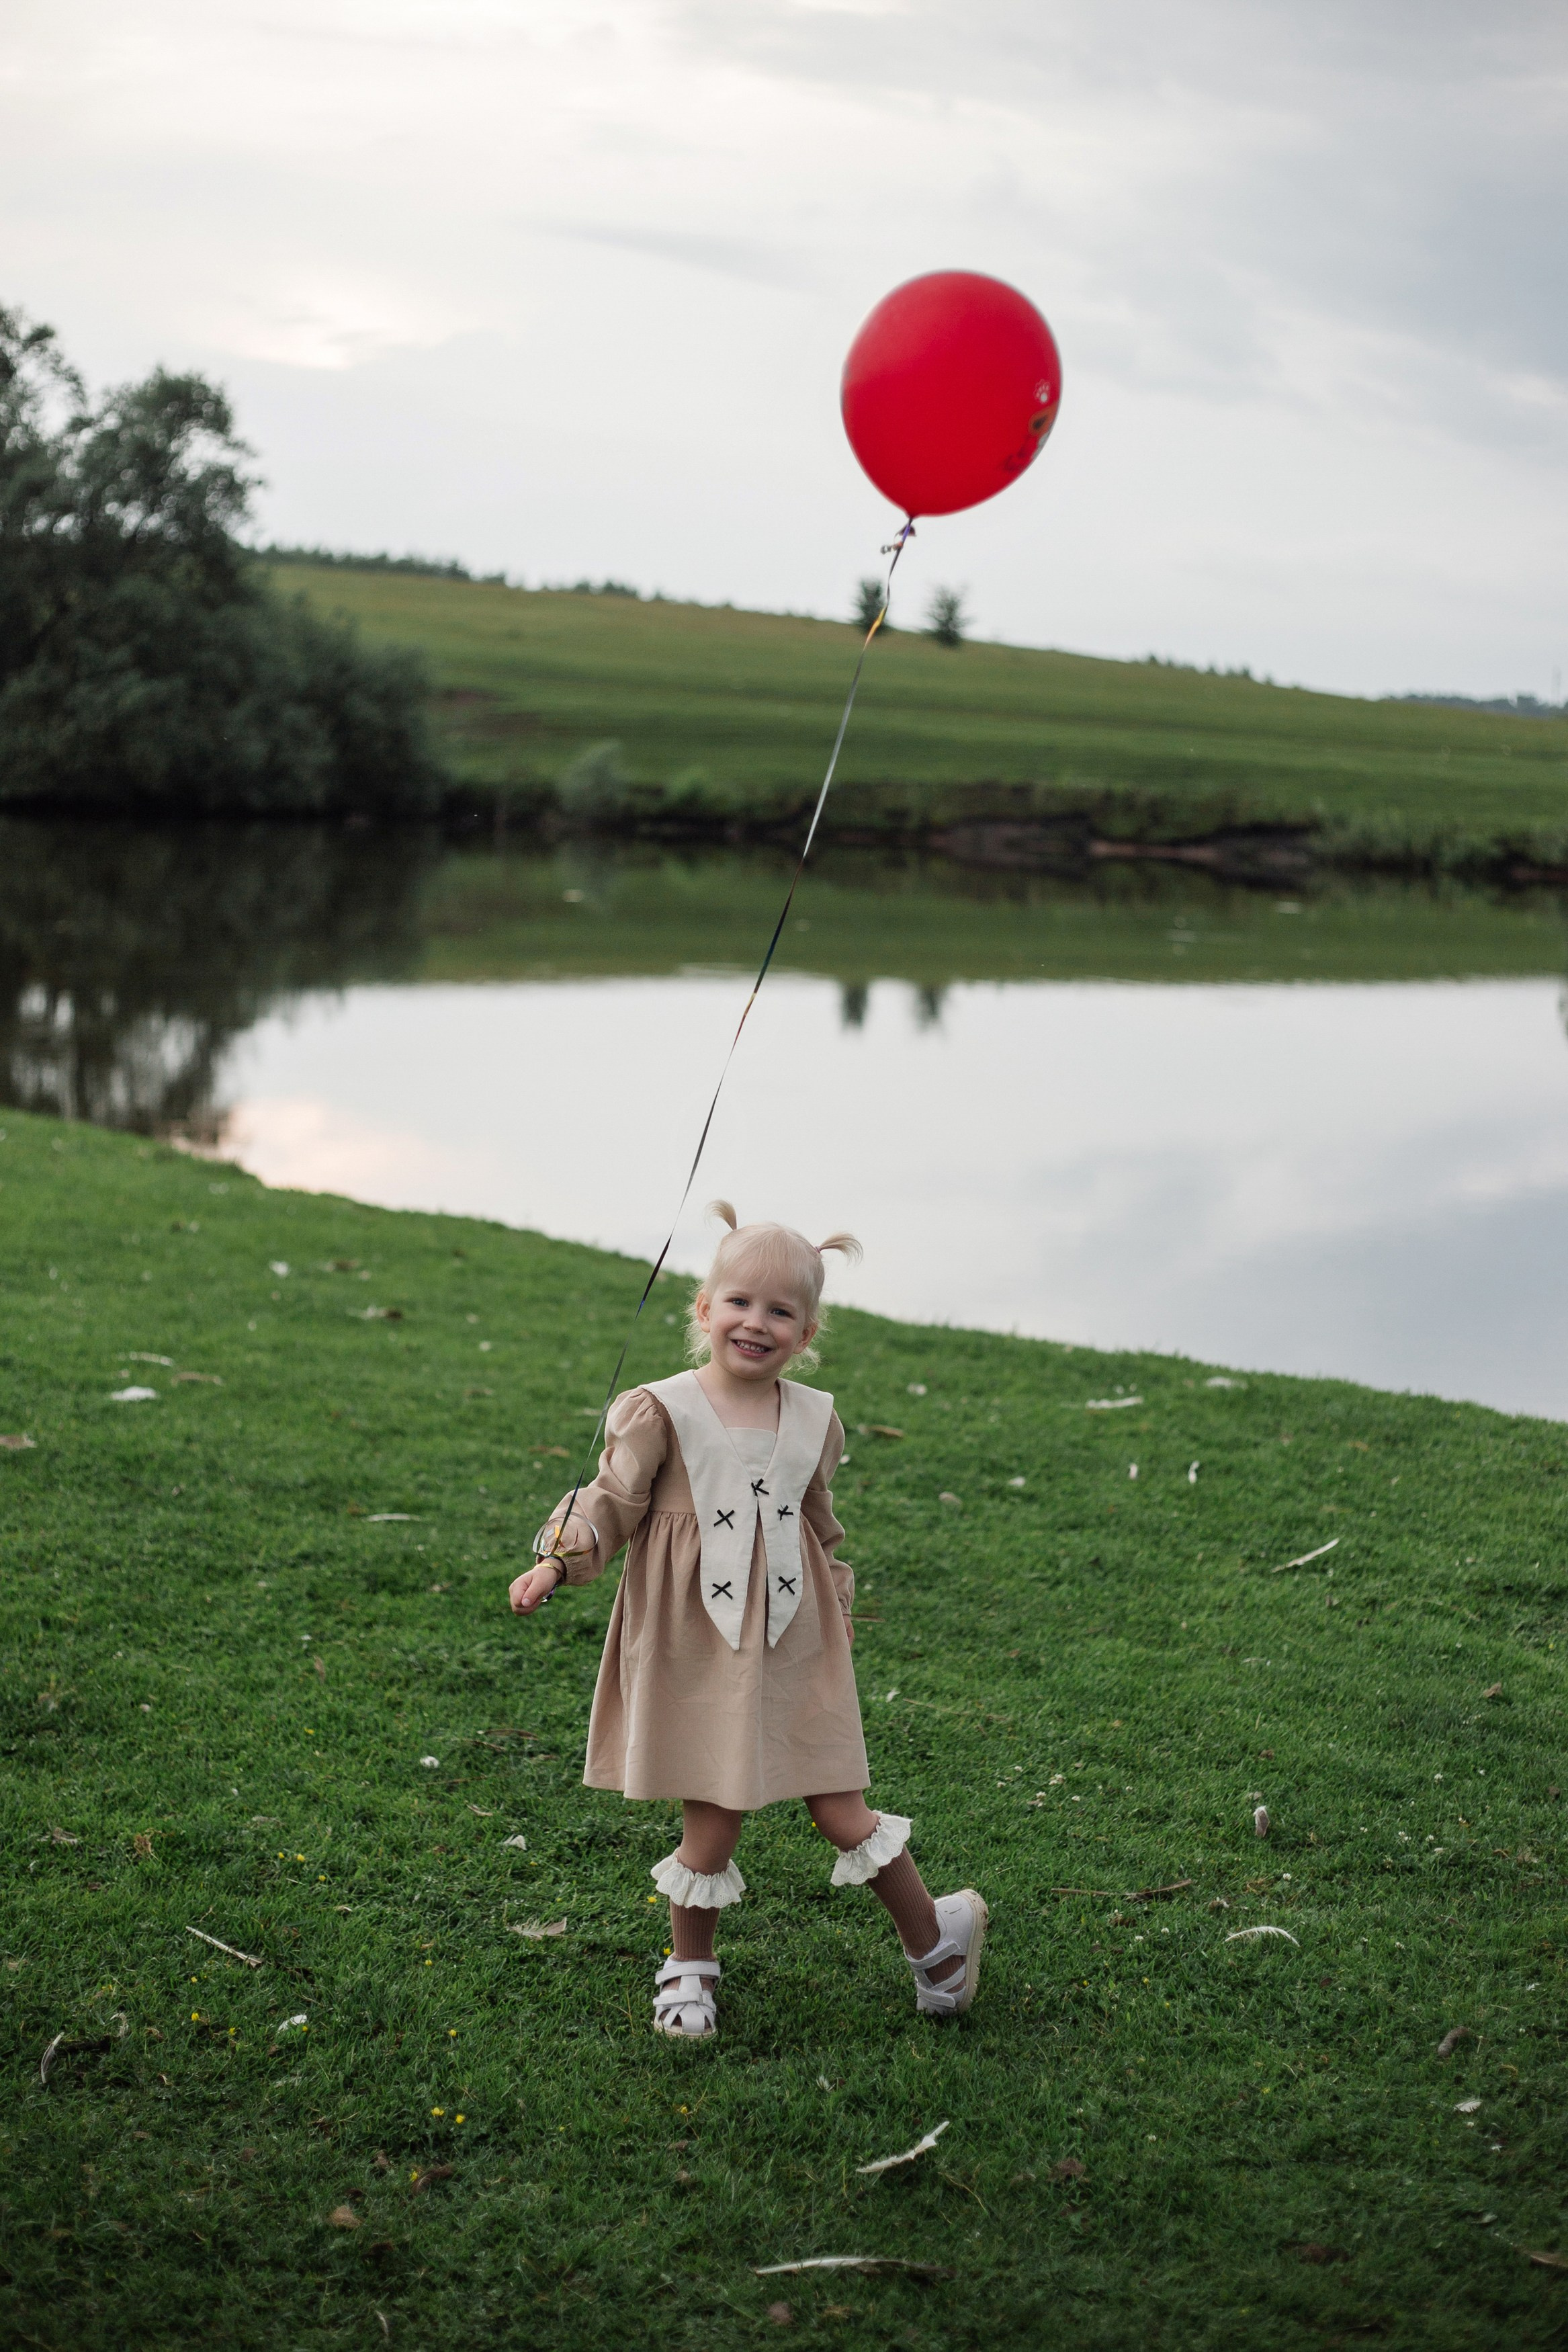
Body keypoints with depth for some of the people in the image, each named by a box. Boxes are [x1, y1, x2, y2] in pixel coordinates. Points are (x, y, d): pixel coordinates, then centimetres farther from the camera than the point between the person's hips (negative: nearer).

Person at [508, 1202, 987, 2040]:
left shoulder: (813, 1420, 5)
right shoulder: (661, 1413, -8)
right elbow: (612, 1500, -6)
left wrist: (837, 1611, 26)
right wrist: (556, 1562, -22)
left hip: (794, 1649, 3)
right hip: (697, 1651, -3)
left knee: (841, 1811, 5)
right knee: (713, 1820, 0)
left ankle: (933, 1939, 26)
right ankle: (689, 1969, 24)